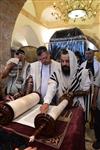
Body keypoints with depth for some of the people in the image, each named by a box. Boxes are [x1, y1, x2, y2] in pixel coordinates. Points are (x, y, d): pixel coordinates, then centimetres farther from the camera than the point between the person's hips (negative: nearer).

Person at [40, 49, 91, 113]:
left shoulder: (82, 73, -13)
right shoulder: (56, 74, -12)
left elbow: (86, 90, -4)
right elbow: (51, 88, -27)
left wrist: (74, 94, -20)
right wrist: (46, 103, -44)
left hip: (77, 108, 0)